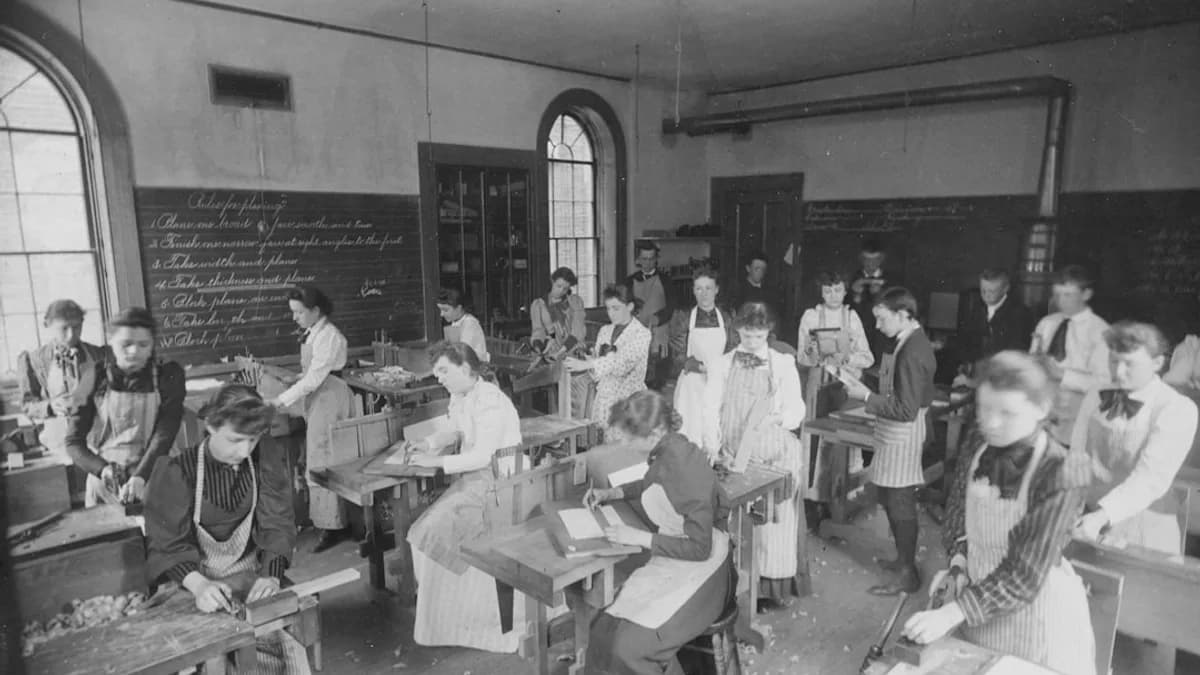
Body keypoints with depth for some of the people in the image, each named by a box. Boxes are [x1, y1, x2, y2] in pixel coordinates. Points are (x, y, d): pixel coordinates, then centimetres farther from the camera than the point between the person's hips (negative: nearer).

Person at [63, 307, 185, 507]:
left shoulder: (168, 376, -7)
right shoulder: (94, 379, -4)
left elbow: (164, 435, -15)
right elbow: (73, 442, -3)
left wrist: (140, 477, -30)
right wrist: (103, 469, -21)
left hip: (152, 483, -1)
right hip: (104, 485, 1)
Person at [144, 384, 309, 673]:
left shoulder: (266, 457, -8)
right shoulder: (175, 470, -15)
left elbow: (278, 522, -6)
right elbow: (167, 544, -15)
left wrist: (271, 574, -23)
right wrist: (198, 584, -33)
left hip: (251, 573, 2)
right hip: (193, 580, -2)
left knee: (290, 642, -19)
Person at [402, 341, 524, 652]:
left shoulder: (488, 401, -21)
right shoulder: (460, 396, 7)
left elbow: (482, 456, -25)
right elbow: (455, 431, 23)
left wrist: (436, 461, -21)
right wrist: (428, 442, 6)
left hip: (495, 478, -9)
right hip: (473, 474, 9)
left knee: (435, 531, -14)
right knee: (429, 530, -2)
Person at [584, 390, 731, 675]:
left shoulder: (685, 469, -27)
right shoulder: (668, 451, -2)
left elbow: (699, 547, -23)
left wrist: (640, 538, -19)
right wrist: (611, 493, 12)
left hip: (697, 571, -8)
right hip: (672, 563, 8)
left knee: (630, 645, -19)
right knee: (607, 629, -7)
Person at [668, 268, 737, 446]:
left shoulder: (726, 319, 8)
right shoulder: (682, 319, 2)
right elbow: (679, 357, -4)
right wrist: (703, 367, -17)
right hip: (692, 384, -2)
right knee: (691, 433, -4)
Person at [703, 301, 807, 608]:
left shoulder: (784, 364, 4)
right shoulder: (722, 365, 6)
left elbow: (797, 409, 2)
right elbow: (711, 408, 0)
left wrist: (782, 418, -17)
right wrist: (713, 447, -10)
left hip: (774, 454, -1)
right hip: (732, 455, 1)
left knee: (773, 522, -1)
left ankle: (772, 588, 12)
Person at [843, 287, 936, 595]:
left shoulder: (912, 353, -24)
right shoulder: (908, 340, 5)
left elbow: (906, 410, -24)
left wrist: (867, 396, -19)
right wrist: (865, 386, 3)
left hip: (902, 436, -9)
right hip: (893, 435, 10)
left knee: (900, 504, 4)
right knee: (889, 499, 20)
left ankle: (906, 573, 20)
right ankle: (904, 559, 36)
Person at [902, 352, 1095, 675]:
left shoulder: (1060, 476, -23)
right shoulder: (978, 456, -6)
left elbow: (1025, 575, -25)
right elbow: (958, 521, 9)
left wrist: (951, 613, -30)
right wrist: (958, 565, -10)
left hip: (1039, 616, -5)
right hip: (979, 603, 5)